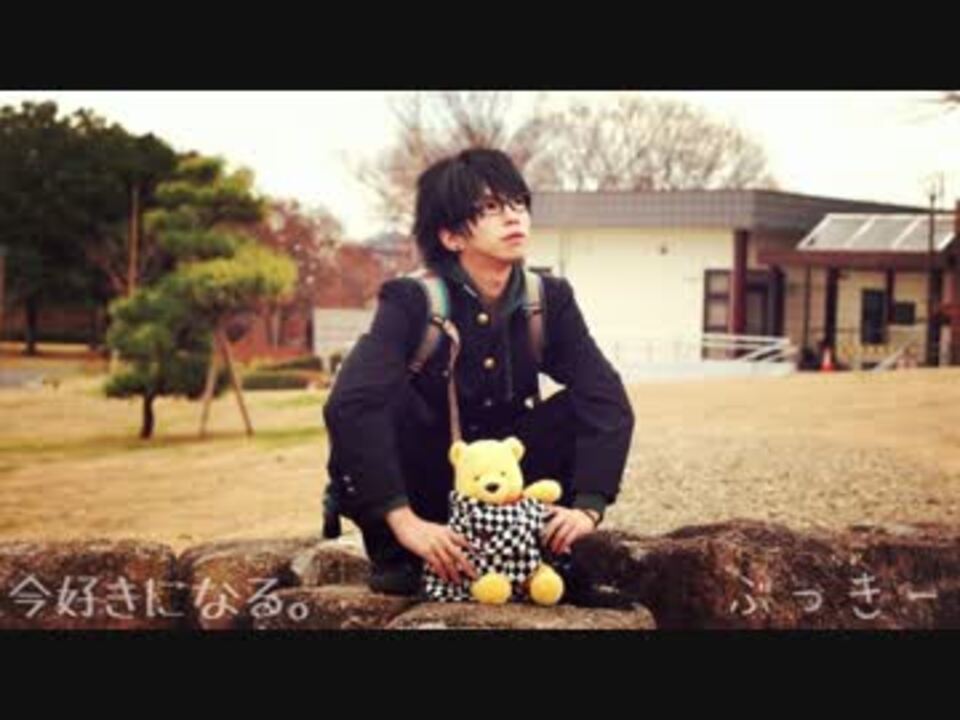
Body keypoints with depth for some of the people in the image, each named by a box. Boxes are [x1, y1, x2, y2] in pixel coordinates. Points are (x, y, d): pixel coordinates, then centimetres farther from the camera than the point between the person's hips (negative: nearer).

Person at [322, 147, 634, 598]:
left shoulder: (549, 301, -9)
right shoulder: (412, 302, -21)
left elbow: (608, 403, -17)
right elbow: (350, 405, -36)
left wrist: (587, 507, -33)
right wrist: (403, 522, -45)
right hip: (423, 484, -3)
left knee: (579, 407, -20)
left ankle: (542, 547, -4)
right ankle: (396, 557, -14)